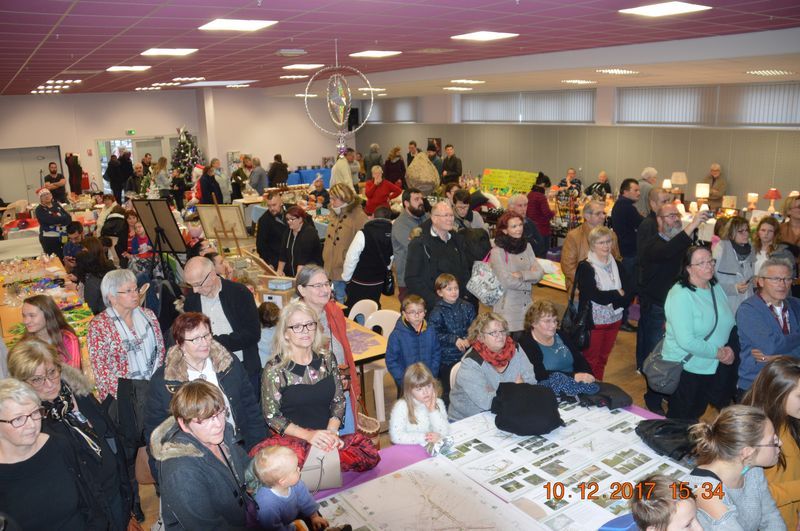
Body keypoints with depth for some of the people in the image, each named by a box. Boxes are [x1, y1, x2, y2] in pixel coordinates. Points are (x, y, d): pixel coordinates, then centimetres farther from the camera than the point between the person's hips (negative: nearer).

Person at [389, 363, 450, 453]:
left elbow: (444, 433, -5)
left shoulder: (438, 403, 1)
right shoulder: (401, 406, -10)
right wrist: (423, 437, -17)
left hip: (433, 448, 2)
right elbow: (395, 436, -18)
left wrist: (433, 410, -13)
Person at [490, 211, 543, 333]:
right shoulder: (497, 252, -9)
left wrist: (521, 275, -13)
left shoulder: (526, 246, 7)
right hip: (507, 308, -5)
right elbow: (507, 281, -13)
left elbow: (539, 273, 1)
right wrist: (529, 279, -2)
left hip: (527, 304, 5)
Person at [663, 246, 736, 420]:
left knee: (697, 414, 21)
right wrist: (719, 353, -17)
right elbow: (686, 341, -26)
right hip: (685, 368, -7)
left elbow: (729, 323, 10)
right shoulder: (680, 295, -21)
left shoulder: (716, 288, 4)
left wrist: (729, 349, -8)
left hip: (712, 366, 7)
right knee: (681, 421, 9)